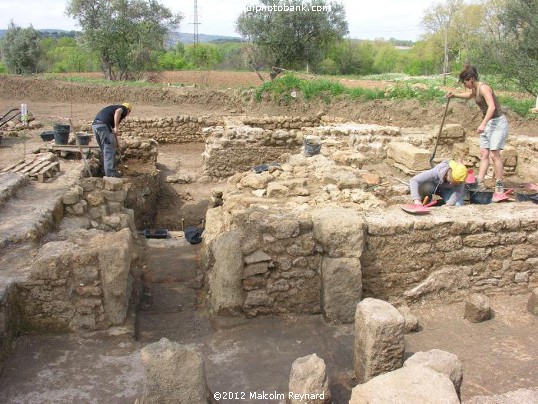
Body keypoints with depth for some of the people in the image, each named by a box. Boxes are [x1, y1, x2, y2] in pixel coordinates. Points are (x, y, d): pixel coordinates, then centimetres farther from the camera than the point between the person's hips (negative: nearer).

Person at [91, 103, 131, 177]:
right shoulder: (124, 109, 11)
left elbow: (113, 131, 42)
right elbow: (118, 112, -17)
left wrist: (116, 142, 50)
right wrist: (116, 127, -17)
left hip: (95, 125, 8)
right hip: (103, 125, -8)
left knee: (104, 150, 20)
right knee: (109, 150, 1)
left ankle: (106, 169, 28)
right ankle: (110, 172, 5)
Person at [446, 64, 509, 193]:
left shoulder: (483, 88, -19)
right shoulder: (475, 89, 10)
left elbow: (492, 107, -29)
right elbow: (469, 95, 36)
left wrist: (483, 124, -35)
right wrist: (455, 95, 21)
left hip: (498, 122, -9)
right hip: (488, 123, 9)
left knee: (494, 154, -9)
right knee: (484, 154, 4)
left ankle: (499, 185, -1)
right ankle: (479, 183, 4)